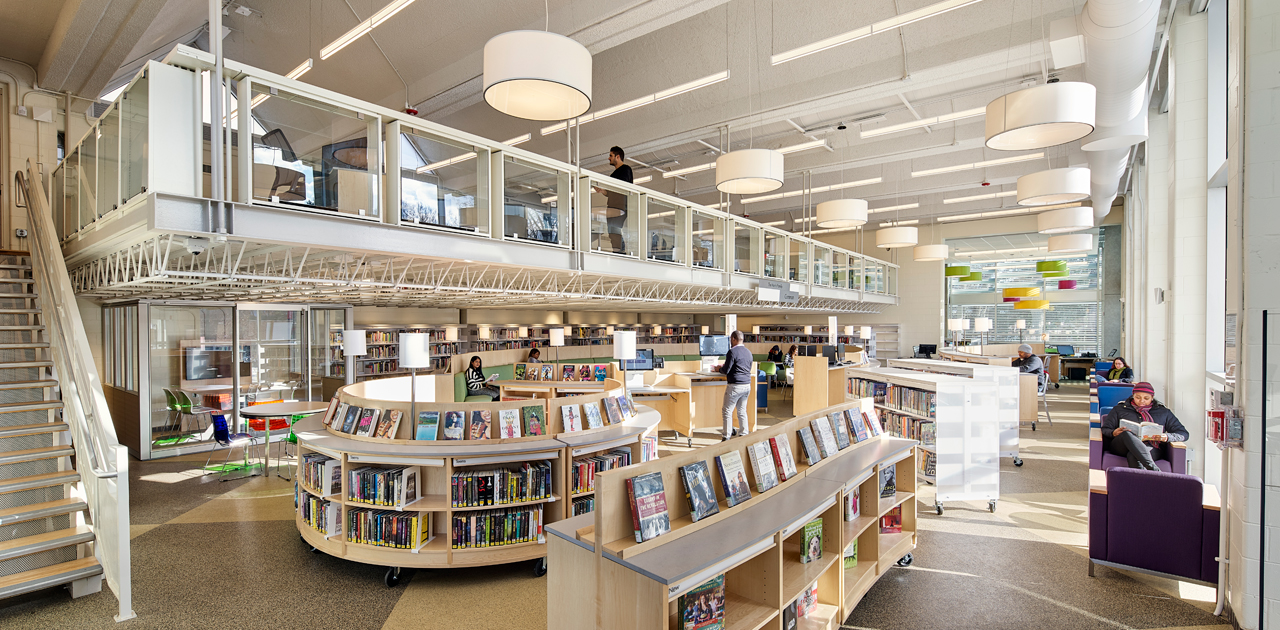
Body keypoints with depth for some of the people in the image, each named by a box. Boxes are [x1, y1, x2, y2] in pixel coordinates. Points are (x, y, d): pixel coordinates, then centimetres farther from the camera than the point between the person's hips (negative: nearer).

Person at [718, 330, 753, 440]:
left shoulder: (732, 352, -12)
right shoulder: (748, 352, 11)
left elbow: (726, 370, -14)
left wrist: (720, 368, 9)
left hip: (735, 386, -7)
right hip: (747, 385, 7)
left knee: (727, 411, 2)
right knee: (742, 411, 15)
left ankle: (727, 437, 3)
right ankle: (744, 435, 17)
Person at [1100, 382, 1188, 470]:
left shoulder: (1163, 412, 24)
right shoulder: (1120, 409, 21)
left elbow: (1184, 434, 18)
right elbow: (1105, 429, 16)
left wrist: (1167, 437, -5)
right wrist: (1113, 433, -10)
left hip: (1150, 447, 1)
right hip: (1121, 446, 0)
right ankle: (1154, 470, -50)